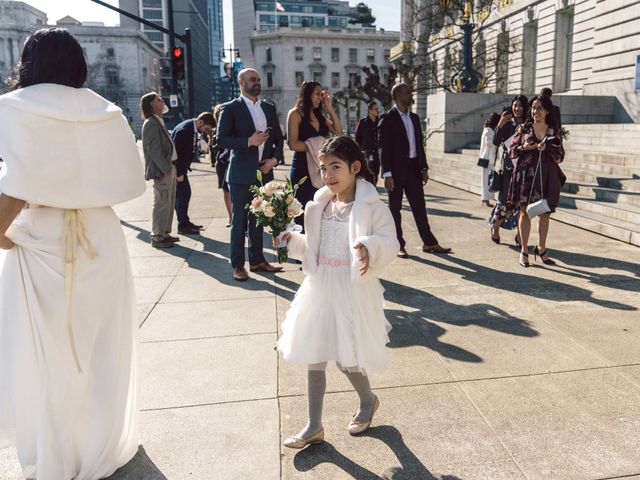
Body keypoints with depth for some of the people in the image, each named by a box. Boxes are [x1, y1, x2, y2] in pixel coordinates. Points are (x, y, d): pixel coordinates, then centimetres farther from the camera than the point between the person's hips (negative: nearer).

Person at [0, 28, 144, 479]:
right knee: (100, 349, 17)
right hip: (100, 239, 4)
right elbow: (129, 179, 2)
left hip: (40, 245, -4)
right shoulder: (103, 109, 5)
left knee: (45, 356, 11)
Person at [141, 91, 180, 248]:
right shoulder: (151, 124, -13)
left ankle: (164, 233, 25)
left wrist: (171, 167, 13)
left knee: (169, 203, 15)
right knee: (162, 204, -3)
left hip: (169, 168, 10)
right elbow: (154, 150, -19)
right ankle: (157, 237, 6)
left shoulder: (159, 122, 16)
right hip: (161, 170, -10)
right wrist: (166, 168, -18)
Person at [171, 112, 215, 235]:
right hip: (176, 168, -9)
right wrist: (179, 173, -20)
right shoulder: (183, 130, -25)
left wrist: (184, 170, 8)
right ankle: (182, 226, 1)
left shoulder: (193, 128, 3)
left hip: (180, 167, 9)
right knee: (183, 194, -6)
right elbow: (175, 152, -24)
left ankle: (185, 222, 21)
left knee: (184, 194, 12)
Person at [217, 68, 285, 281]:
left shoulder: (269, 108, 12)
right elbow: (221, 139, -10)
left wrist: (275, 158, -3)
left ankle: (257, 260, 24)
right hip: (241, 174, -5)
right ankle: (238, 265, 10)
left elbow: (278, 138, 14)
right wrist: (248, 141, -19)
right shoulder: (230, 108, -4)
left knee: (258, 218, 13)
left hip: (264, 172, 5)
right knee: (239, 220, 1)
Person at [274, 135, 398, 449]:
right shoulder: (320, 206, 7)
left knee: (347, 358, 2)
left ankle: (368, 400, 37)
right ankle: (314, 427, 25)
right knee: (314, 356, 10)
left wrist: (370, 247, -37)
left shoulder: (371, 207, -11)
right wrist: (292, 241, 0)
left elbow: (389, 242, -18)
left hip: (353, 291, -6)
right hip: (320, 287, 6)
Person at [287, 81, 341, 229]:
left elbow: (338, 131, 7)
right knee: (303, 214, -4)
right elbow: (293, 144, -12)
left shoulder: (319, 115, 15)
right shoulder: (296, 113, -4)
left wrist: (329, 108, 7)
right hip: (302, 168, -6)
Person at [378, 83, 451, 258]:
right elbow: (384, 147, -11)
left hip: (413, 167, 6)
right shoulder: (387, 118, -7)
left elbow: (420, 144, 17)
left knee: (419, 206, 9)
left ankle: (429, 243, 15)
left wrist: (424, 168, 11)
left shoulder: (414, 118, 14)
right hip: (396, 169, -6)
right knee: (395, 208, 4)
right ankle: (398, 245, 11)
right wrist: (387, 174, -17)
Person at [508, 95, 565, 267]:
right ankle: (524, 251, 7)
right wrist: (524, 147, -12)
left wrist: (547, 149, -12)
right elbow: (512, 151, 6)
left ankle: (541, 248, 21)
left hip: (547, 176, 2)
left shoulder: (554, 132, 8)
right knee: (524, 211, -1)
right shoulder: (523, 128, 6)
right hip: (526, 174, -1)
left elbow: (560, 156, 5)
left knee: (545, 212, 6)